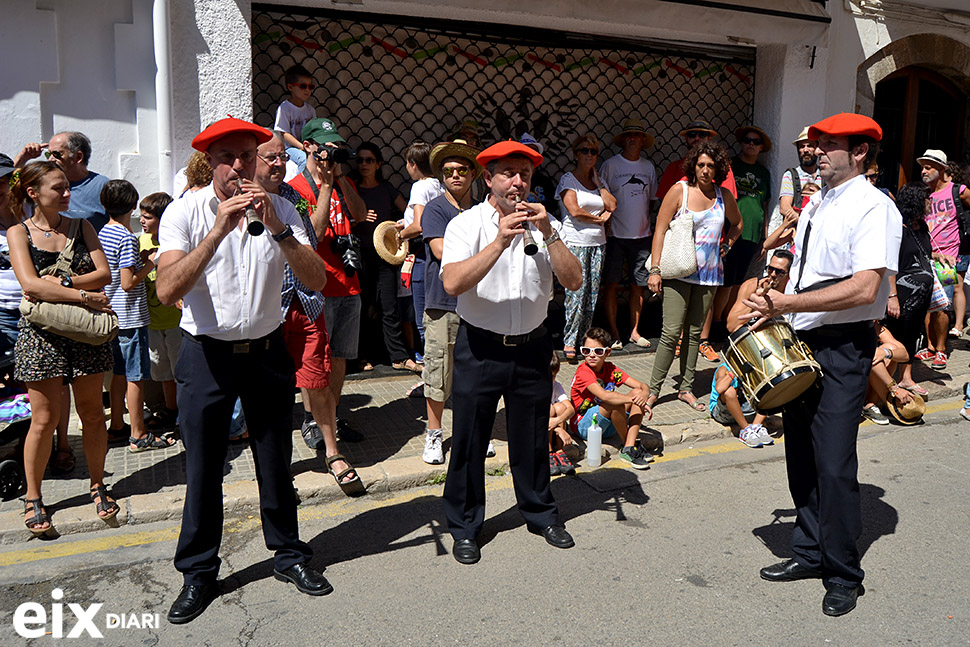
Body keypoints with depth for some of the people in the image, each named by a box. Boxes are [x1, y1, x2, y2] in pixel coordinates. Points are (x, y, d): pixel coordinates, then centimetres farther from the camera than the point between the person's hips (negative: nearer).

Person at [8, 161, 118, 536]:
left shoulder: (81, 227, 9)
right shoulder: (18, 233, 1)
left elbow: (104, 273, -3)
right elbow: (30, 284, -14)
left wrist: (59, 284, -16)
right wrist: (85, 295, -19)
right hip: (42, 335, -2)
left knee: (92, 413, 8)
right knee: (45, 418, 1)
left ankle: (97, 485, 23)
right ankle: (33, 498, 17)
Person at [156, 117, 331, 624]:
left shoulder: (280, 209, -1)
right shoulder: (185, 212, -8)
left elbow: (316, 280, -13)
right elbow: (167, 290, -22)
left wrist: (278, 230, -27)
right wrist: (220, 229, -30)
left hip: (266, 350, 2)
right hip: (207, 355, -2)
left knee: (276, 462, 12)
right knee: (203, 469, 7)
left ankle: (289, 554, 31)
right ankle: (198, 574, 25)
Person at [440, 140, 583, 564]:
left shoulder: (542, 224, 5)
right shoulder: (466, 224, -6)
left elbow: (573, 280, -6)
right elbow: (452, 283, -23)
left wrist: (548, 234, -17)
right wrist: (500, 241, -27)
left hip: (531, 347, 3)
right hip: (481, 349, -3)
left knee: (532, 438, 15)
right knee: (469, 440, 6)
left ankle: (541, 513, 37)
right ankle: (464, 527, 26)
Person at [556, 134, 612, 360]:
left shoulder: (595, 181, 17)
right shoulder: (568, 180, 0)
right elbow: (574, 210, -12)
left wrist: (598, 181, -1)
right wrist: (597, 218, 0)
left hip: (597, 243, 6)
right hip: (575, 242, -6)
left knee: (592, 293, 3)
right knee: (577, 291, -12)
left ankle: (584, 338, 9)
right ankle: (569, 341, -5)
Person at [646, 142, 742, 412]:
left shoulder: (724, 196, 8)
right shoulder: (679, 192, -4)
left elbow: (736, 223, 29)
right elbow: (660, 230, -6)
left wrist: (726, 245, 13)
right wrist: (655, 270, -12)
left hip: (709, 273, 4)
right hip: (678, 272, -4)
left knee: (695, 333, 9)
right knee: (672, 332, -9)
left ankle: (686, 388, 18)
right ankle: (654, 389, 1)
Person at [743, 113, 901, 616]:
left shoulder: (873, 207, -12)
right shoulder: (816, 204, 13)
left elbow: (864, 289, -23)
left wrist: (786, 303, -22)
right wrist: (775, 309, 8)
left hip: (843, 348, -8)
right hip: (802, 342, 8)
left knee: (833, 465, -4)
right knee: (801, 455, 14)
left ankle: (843, 576, 15)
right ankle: (810, 553, 30)